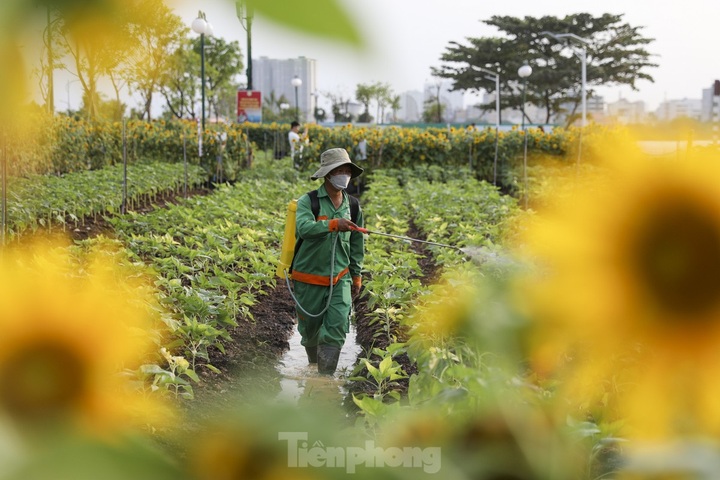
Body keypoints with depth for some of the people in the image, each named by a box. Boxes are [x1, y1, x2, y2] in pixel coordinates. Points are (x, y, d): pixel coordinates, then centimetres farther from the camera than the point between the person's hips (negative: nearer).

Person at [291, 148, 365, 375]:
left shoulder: (353, 206, 6)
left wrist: (357, 276, 19)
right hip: (309, 279, -3)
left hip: (339, 280, 3)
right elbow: (303, 228, -30)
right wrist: (334, 224, -44)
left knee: (337, 328, -11)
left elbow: (357, 244, 17)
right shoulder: (308, 201, -9)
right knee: (310, 327, 12)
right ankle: (313, 364, 39)